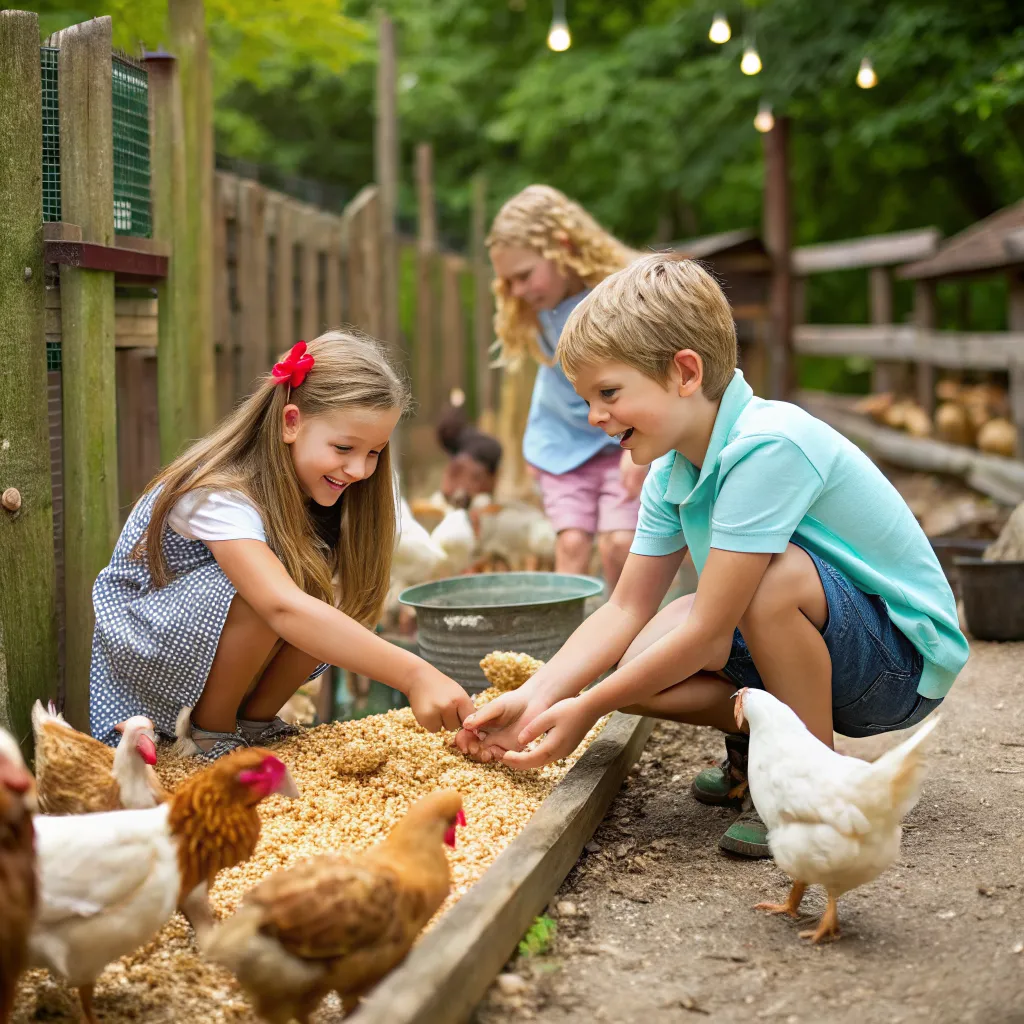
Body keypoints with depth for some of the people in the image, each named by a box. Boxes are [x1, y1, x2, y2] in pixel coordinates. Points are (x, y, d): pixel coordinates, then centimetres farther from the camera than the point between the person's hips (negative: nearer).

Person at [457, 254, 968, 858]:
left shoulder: (770, 445, -29)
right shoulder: (671, 472, -1)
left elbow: (707, 630, -28)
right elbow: (627, 608, 1)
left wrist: (588, 708, -19)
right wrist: (536, 697, -13)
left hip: (907, 658, -7)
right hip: (814, 648, 7)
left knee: (773, 576, -36)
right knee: (633, 662, -15)